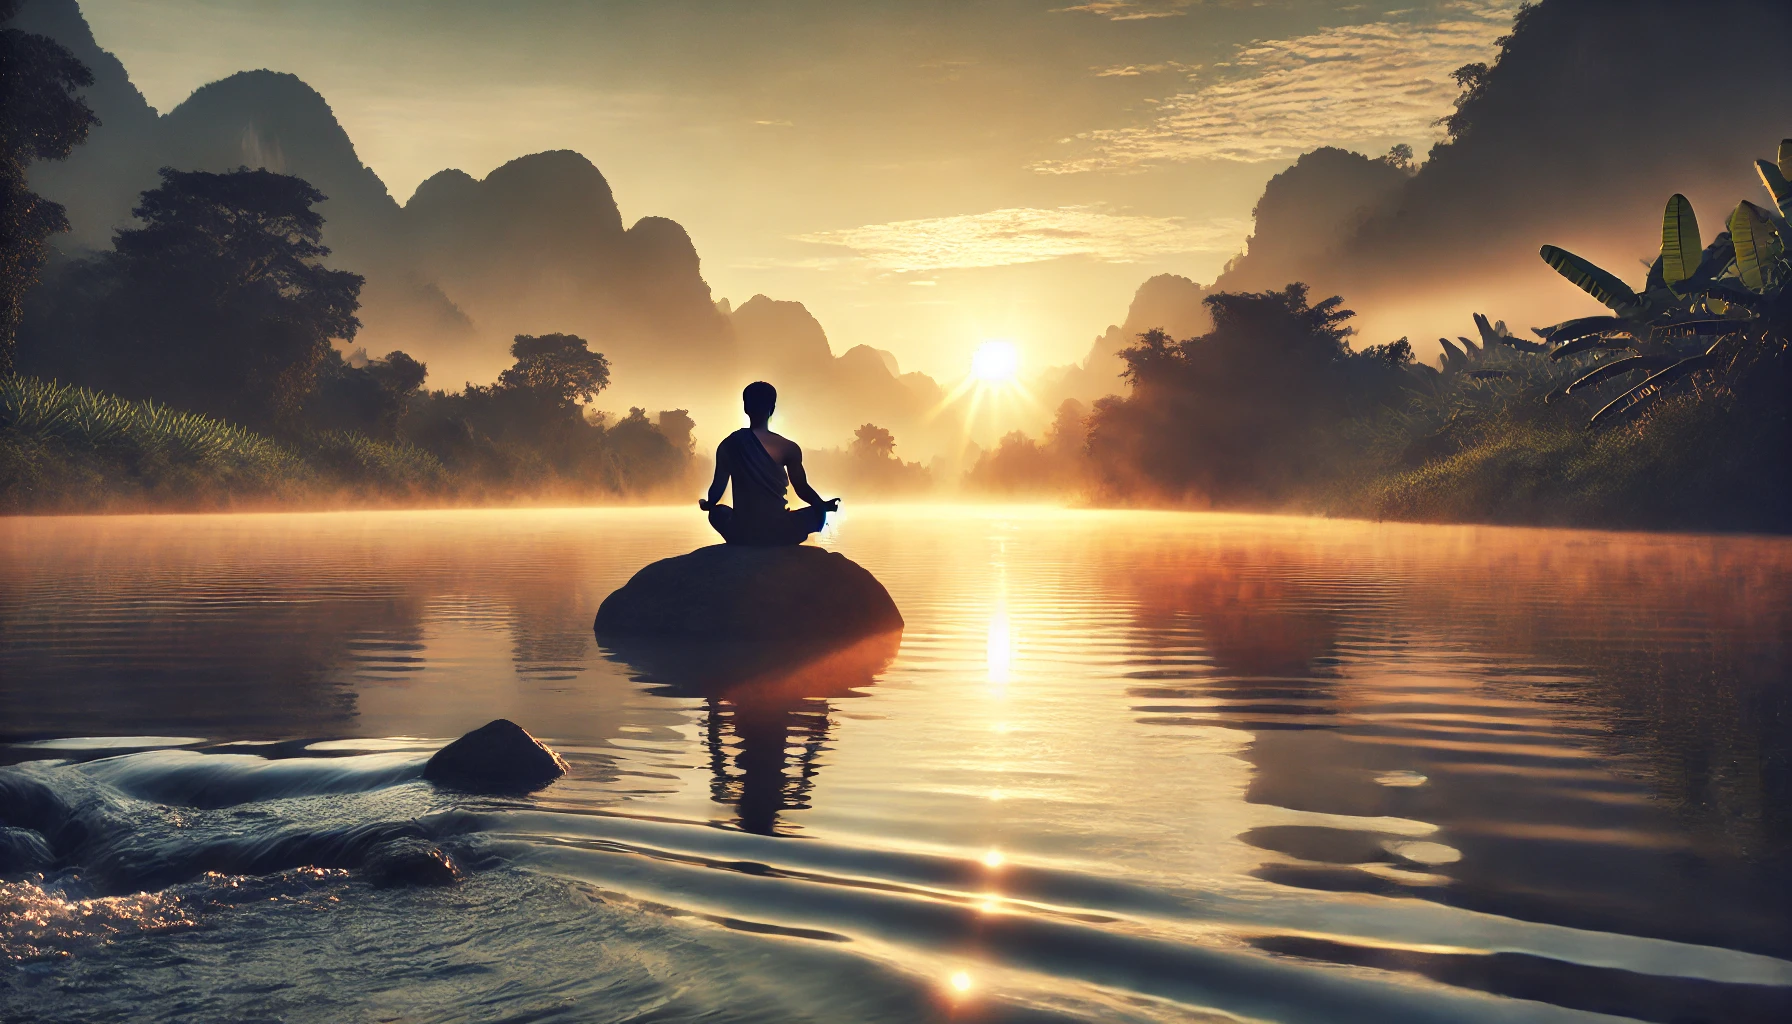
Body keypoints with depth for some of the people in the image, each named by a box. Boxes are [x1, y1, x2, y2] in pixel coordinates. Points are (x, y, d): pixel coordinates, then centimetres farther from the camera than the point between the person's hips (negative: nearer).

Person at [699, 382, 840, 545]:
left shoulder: (728, 445, -1)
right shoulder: (787, 447, -6)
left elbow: (718, 488, 6)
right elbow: (803, 490, 1)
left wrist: (708, 505, 30)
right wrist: (824, 505, 23)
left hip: (741, 534, 2)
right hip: (778, 533, -2)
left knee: (716, 512, 36)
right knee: (818, 512, 25)